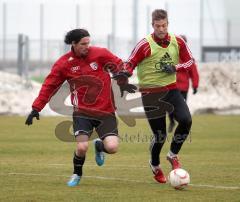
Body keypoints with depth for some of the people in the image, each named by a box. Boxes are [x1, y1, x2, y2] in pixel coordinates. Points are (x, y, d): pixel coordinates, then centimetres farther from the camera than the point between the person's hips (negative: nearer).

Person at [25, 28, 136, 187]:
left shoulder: (100, 54, -6)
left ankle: (99, 146, 24)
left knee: (112, 147, -15)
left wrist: (123, 83, 2)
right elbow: (49, 86, 1)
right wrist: (36, 108, -3)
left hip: (106, 111, 1)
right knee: (82, 147, -18)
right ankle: (77, 174, 15)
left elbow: (118, 66, 9)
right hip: (82, 112, 0)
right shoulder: (64, 63, -4)